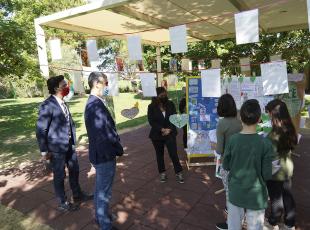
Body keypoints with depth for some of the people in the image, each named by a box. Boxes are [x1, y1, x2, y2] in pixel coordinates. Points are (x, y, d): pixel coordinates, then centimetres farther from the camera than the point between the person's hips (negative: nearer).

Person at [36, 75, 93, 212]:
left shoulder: (62, 103, 4)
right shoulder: (47, 105, -19)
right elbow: (41, 130, -17)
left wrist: (72, 140, 13)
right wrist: (44, 151, -13)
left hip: (69, 145, 7)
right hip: (56, 147, -7)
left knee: (74, 170, 20)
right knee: (59, 176, 10)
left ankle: (77, 195, 41)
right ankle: (63, 203, 31)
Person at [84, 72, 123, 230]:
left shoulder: (93, 102, 8)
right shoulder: (96, 105, -25)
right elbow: (103, 135, -27)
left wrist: (116, 148, 10)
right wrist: (118, 150, -12)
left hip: (99, 154, 10)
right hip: (105, 156, -10)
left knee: (100, 188, 24)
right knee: (104, 192, 7)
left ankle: (100, 216, 43)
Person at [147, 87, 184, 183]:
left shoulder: (170, 104, 0)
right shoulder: (151, 107, -5)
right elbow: (151, 121, -10)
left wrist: (169, 129, -14)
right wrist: (162, 129, -18)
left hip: (170, 133, 0)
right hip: (157, 134, 0)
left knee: (173, 153, -3)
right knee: (159, 154, 12)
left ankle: (178, 173, 12)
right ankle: (162, 173, 28)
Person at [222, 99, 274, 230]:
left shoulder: (232, 140, -13)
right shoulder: (265, 143, -18)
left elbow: (226, 166, -2)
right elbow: (267, 175, -12)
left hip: (235, 193, 2)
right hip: (256, 195, -1)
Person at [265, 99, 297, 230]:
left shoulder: (274, 135, -28)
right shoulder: (290, 129, -6)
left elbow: (271, 157, -24)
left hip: (276, 171, -6)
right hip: (287, 169, 7)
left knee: (276, 198, 13)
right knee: (287, 196, 21)